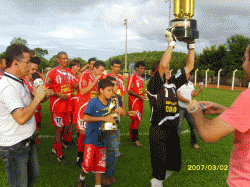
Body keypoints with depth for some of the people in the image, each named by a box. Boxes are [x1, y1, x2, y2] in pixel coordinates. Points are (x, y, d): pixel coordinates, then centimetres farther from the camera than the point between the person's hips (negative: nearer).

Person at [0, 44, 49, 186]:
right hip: (14, 148, -9)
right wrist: (37, 98, -23)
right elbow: (21, 118, -34)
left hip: (27, 142, 9)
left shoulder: (20, 82, 9)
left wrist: (40, 97, 6)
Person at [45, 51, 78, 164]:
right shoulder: (52, 73, -8)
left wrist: (78, 84, -11)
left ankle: (55, 147, 34)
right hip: (57, 104, -6)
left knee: (67, 126, 13)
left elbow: (75, 85, 10)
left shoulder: (70, 72, 10)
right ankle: (59, 154, 12)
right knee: (59, 128, -2)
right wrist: (59, 94, -20)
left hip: (68, 104, 6)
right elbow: (47, 89, -8)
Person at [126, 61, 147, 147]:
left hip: (140, 101, 8)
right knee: (136, 119, -10)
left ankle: (131, 137, 21)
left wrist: (143, 94, 6)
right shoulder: (132, 77, -8)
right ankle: (135, 139, -3)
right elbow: (129, 90, -13)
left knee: (135, 120, 11)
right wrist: (139, 96, -16)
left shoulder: (142, 78, 17)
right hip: (134, 101, -8)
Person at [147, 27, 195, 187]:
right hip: (158, 131, -7)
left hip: (173, 130, 7)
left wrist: (191, 45, 4)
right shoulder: (154, 85, -12)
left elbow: (189, 67, 10)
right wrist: (171, 43, -22)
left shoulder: (173, 83, 7)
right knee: (159, 167, 0)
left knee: (172, 165, 21)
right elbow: (163, 64, -27)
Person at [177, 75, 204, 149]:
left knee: (193, 125, 9)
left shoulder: (191, 84, 13)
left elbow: (193, 94, 20)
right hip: (180, 107, -6)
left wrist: (200, 89, 5)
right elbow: (178, 96, -17)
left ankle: (194, 143, 26)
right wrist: (188, 101, -23)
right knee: (179, 127, -5)